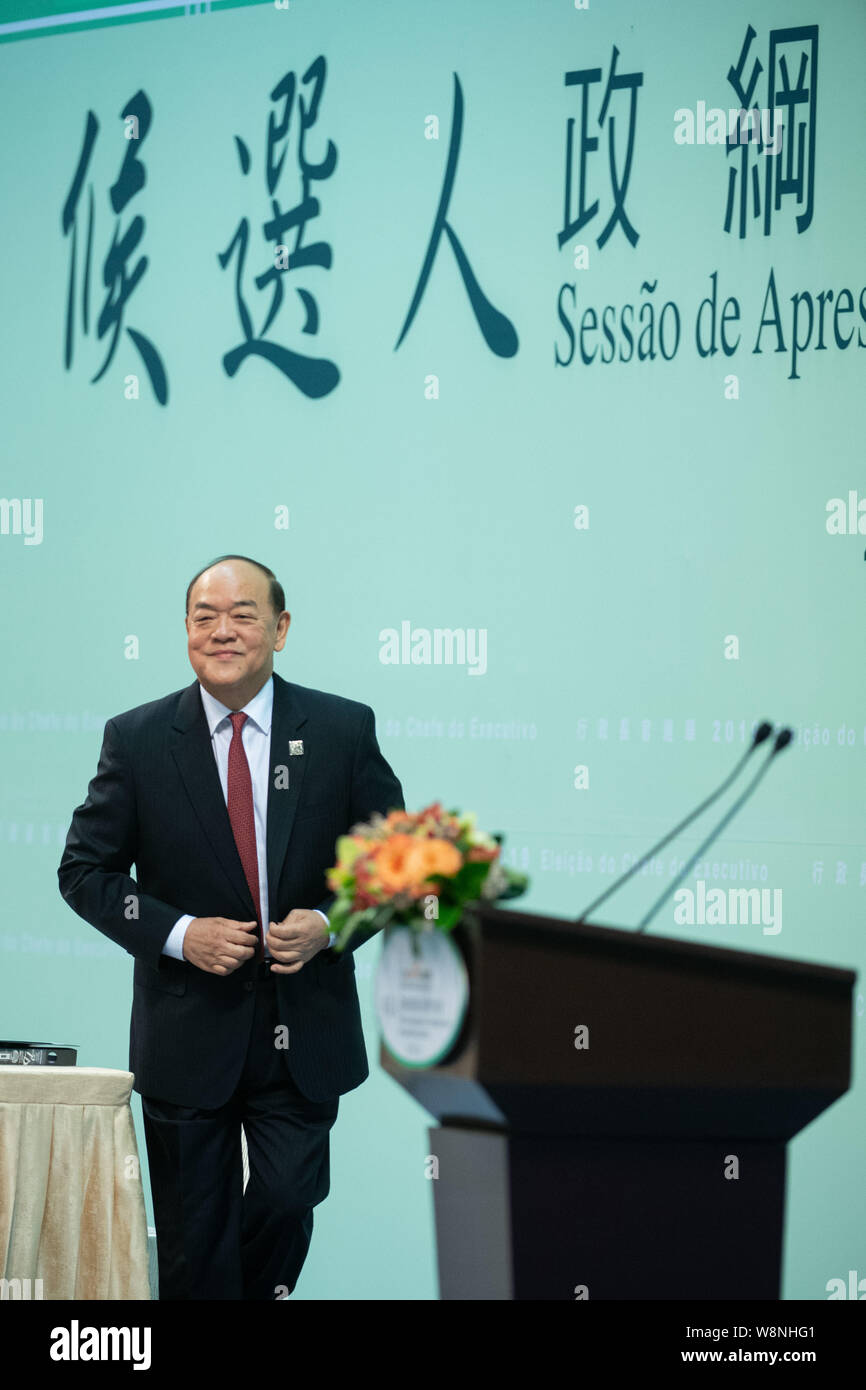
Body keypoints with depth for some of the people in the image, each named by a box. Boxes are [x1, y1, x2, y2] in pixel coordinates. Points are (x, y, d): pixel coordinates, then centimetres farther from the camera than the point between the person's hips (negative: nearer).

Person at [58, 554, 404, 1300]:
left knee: (286, 1202, -4)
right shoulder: (137, 739, -2)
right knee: (193, 1244, 6)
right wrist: (179, 933, -13)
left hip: (302, 1034, 0)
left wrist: (331, 924, -13)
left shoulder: (344, 730, 0)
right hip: (187, 1036, 0)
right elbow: (85, 870, 1)